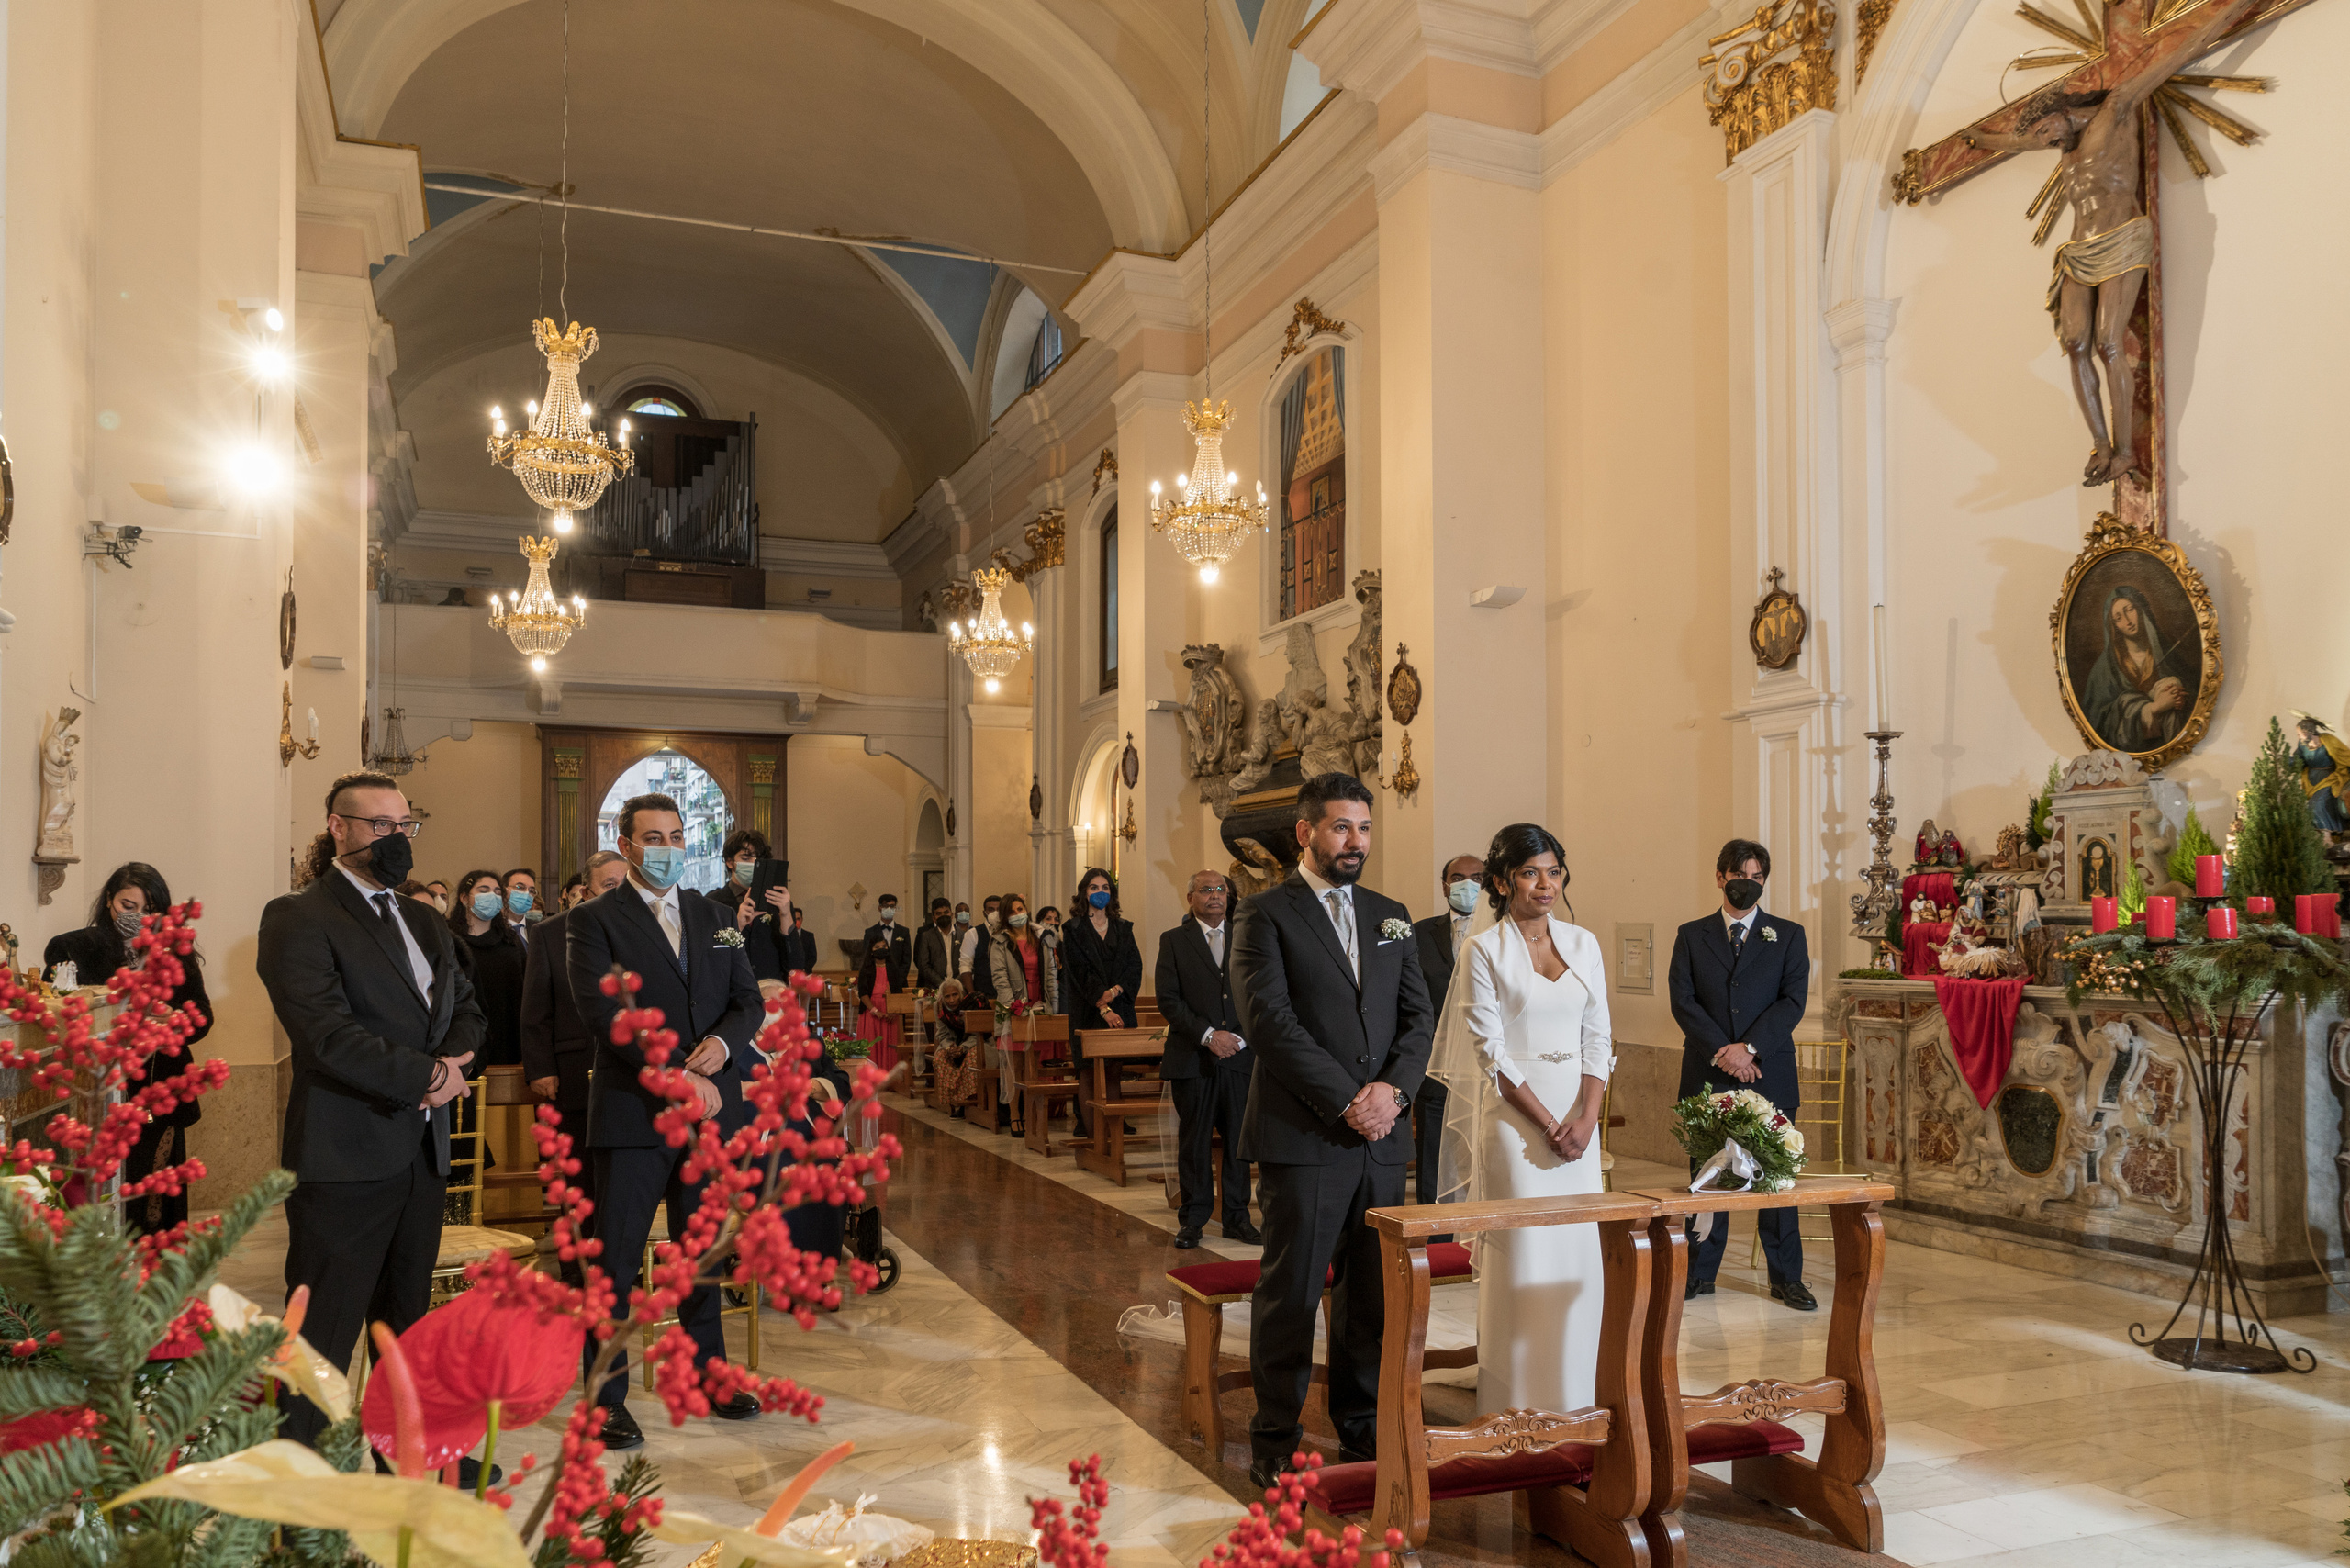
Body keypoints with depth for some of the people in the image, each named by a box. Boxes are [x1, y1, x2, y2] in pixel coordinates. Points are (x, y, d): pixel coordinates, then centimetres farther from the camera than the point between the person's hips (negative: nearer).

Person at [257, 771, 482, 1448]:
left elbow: (466, 1008, 17)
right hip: (344, 1157, -8)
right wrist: (428, 1073, -15)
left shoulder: (427, 926, 18)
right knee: (323, 1335, -2)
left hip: (422, 1154, 8)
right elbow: (325, 1032, -18)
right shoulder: (298, 919, -8)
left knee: (407, 1324, 17)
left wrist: (453, 1060, -6)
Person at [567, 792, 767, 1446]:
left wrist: (723, 1043, -11)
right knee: (614, 1262, 2)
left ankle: (708, 1375, 30)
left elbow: (749, 999, 11)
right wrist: (677, 1076, -20)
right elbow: (603, 1013, -15)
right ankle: (605, 1398, 14)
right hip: (633, 1115, -5)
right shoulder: (594, 920, -3)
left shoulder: (712, 915, 13)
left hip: (710, 1110, 5)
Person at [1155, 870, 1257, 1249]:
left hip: (1239, 1057, 2)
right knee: (1194, 1141, 3)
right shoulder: (1173, 941, 3)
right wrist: (1208, 1035, -14)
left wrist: (1243, 1038, -5)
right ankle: (1193, 1219, 13)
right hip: (1192, 1059, -2)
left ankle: (1237, 1217, 16)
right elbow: (1169, 1000, -5)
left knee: (1238, 1139, 5)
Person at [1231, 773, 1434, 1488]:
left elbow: (1418, 1016, 10)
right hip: (1301, 1136, -5)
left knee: (1372, 1291, 12)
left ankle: (1362, 1427, 26)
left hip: (1382, 1135, 5)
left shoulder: (1390, 917, 15)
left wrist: (1393, 1088, -8)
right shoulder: (1265, 915, -3)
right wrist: (1346, 1100, -15)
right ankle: (1275, 1440, 16)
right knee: (1290, 1292, 3)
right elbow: (1270, 1022, -13)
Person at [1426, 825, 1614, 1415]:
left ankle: (1572, 1397, 20)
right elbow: (1493, 1053, -9)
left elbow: (1598, 1039, 7)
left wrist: (1586, 1119, -6)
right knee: (1521, 1256, -1)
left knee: (1578, 1254, 7)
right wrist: (1548, 1125, -12)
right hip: (1514, 1116, -4)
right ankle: (1517, 1404, 11)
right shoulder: (1484, 950, -5)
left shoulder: (1583, 943, 9)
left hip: (1579, 1116, 5)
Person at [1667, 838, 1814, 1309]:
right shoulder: (1691, 935, 9)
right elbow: (1683, 1001, 0)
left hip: (1770, 1074, 0)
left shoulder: (1788, 935, 8)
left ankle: (1786, 1278, 13)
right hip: (1707, 1074, 1)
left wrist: (1749, 1048, -14)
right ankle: (1700, 1273, 14)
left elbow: (1793, 1001, -2)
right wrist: (1722, 1052, -12)